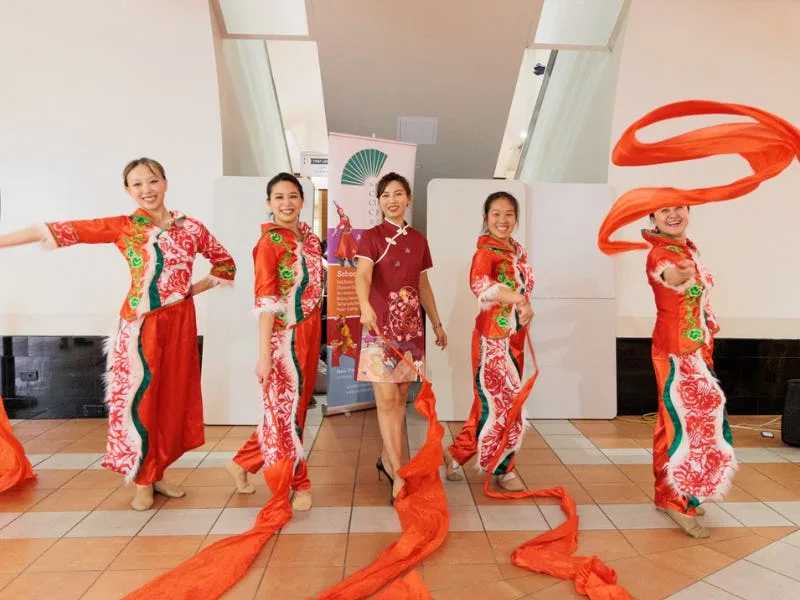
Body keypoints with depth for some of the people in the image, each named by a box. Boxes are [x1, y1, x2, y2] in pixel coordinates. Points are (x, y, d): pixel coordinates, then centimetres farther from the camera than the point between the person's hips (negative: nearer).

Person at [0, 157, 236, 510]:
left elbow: (226, 263, 12)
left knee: (172, 399, 10)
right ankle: (143, 481, 20)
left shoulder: (190, 227, 3)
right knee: (139, 399, 3)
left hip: (179, 323, 3)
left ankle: (157, 474, 27)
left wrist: (194, 289, 2)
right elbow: (65, 230, -8)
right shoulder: (122, 227, -2)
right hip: (140, 324, -2)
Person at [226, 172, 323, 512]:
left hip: (309, 336, 8)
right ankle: (297, 483, 24)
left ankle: (244, 462, 35)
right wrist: (264, 354, -19)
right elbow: (266, 300, -18)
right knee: (286, 409, 7)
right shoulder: (269, 242, -12)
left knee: (296, 406, 17)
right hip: (285, 338, -8)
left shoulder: (309, 238, 8)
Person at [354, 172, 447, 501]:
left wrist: (437, 323, 19)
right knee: (387, 399, -4)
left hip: (410, 325, 5)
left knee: (400, 397, 10)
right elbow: (363, 274, -21)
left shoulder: (418, 239, 12)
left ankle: (386, 459, 27)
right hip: (380, 325, -5)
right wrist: (365, 305, -41)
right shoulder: (371, 236, -3)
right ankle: (399, 474, 3)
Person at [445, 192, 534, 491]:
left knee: (491, 400, 15)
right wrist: (519, 299, -39)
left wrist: (526, 307, -8)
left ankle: (457, 454, 31)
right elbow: (479, 284, -36)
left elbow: (523, 288, 12)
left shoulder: (517, 250, 12)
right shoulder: (486, 251, -14)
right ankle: (501, 469, 23)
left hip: (514, 336, 8)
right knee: (501, 401, 3)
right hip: (493, 336, -8)